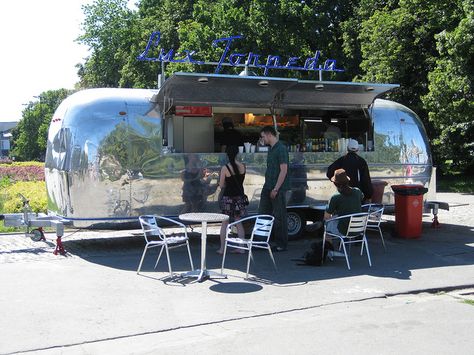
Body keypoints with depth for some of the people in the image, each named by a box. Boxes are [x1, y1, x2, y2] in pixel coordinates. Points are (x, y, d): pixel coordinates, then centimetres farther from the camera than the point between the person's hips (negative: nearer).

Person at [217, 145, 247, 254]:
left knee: (225, 223, 7)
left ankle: (222, 248, 10)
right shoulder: (242, 167, -5)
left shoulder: (225, 168, -16)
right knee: (238, 222, 12)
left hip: (228, 197, -3)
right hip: (239, 196, 3)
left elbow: (221, 186, -8)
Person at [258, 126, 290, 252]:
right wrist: (267, 187, 15)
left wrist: (276, 188, -19)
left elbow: (284, 170, -18)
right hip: (268, 187, 9)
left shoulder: (281, 149, -13)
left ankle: (282, 245, 9)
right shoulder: (271, 149, 15)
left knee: (279, 217, -1)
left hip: (278, 189, -9)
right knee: (263, 215, 10)